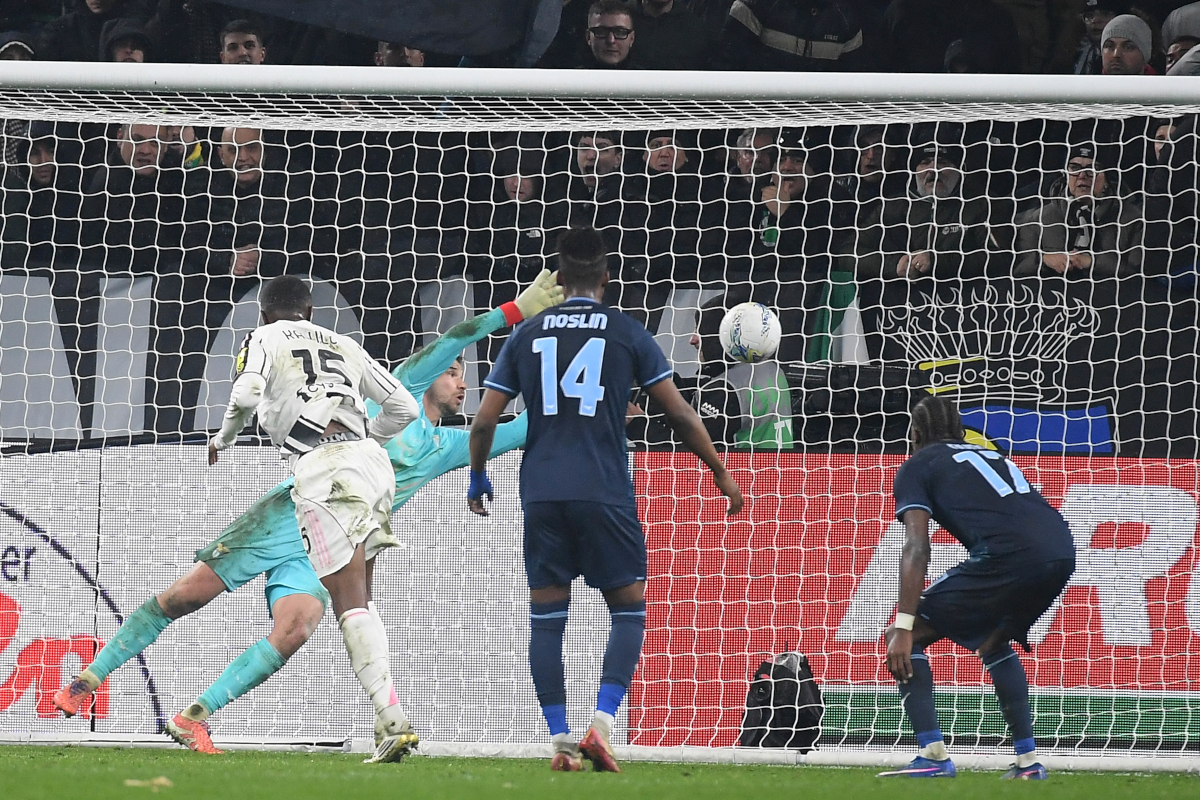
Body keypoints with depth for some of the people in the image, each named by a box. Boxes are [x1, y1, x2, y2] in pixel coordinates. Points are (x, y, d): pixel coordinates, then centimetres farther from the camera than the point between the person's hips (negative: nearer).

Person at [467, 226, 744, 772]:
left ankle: (560, 742, 4)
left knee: (546, 616, 8)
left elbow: (484, 421, 8)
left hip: (541, 495, 2)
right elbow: (679, 414, 4)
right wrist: (721, 475, 15)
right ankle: (601, 726, -10)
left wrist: (478, 478, 26)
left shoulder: (527, 335, 9)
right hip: (605, 495, -2)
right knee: (628, 610, 7)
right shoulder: (627, 333, 3)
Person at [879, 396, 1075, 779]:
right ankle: (1028, 761, 28)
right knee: (994, 643, 34)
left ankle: (933, 756, -5)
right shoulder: (991, 456, 35)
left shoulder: (917, 466, 15)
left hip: (1008, 556, -7)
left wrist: (904, 628, -6)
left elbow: (916, 547, 1)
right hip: (1062, 552, 7)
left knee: (902, 640, 6)